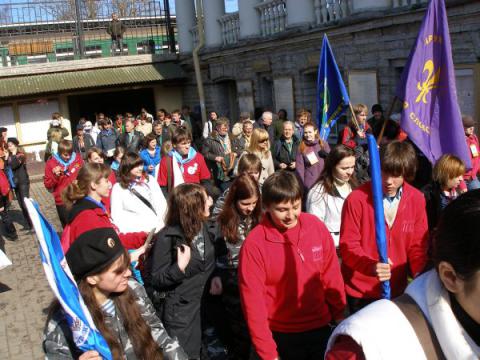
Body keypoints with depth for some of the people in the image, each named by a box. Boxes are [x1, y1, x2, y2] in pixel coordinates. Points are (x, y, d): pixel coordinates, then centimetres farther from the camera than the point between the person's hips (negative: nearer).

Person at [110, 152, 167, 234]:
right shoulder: (118, 188, 6)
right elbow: (117, 215, 0)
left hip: (155, 224, 3)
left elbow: (161, 202, 8)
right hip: (135, 227, -3)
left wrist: (159, 220, -9)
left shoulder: (150, 179, 15)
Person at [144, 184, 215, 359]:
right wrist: (179, 269, -31)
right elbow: (154, 280, -17)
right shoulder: (167, 238, -20)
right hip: (178, 310, -6)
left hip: (201, 304, 6)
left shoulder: (203, 228, 1)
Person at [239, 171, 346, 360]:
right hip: (281, 336, -3)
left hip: (321, 327, 3)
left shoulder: (316, 226, -10)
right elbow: (253, 302, -15)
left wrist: (339, 315, 6)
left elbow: (331, 274, 1)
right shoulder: (254, 244, -20)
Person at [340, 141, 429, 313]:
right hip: (360, 290, -3)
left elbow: (418, 245, 2)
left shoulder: (417, 200, -4)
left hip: (397, 288, 4)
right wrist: (371, 267, -31)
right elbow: (347, 245, -14)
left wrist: (421, 278, -13)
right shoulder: (356, 199, -17)